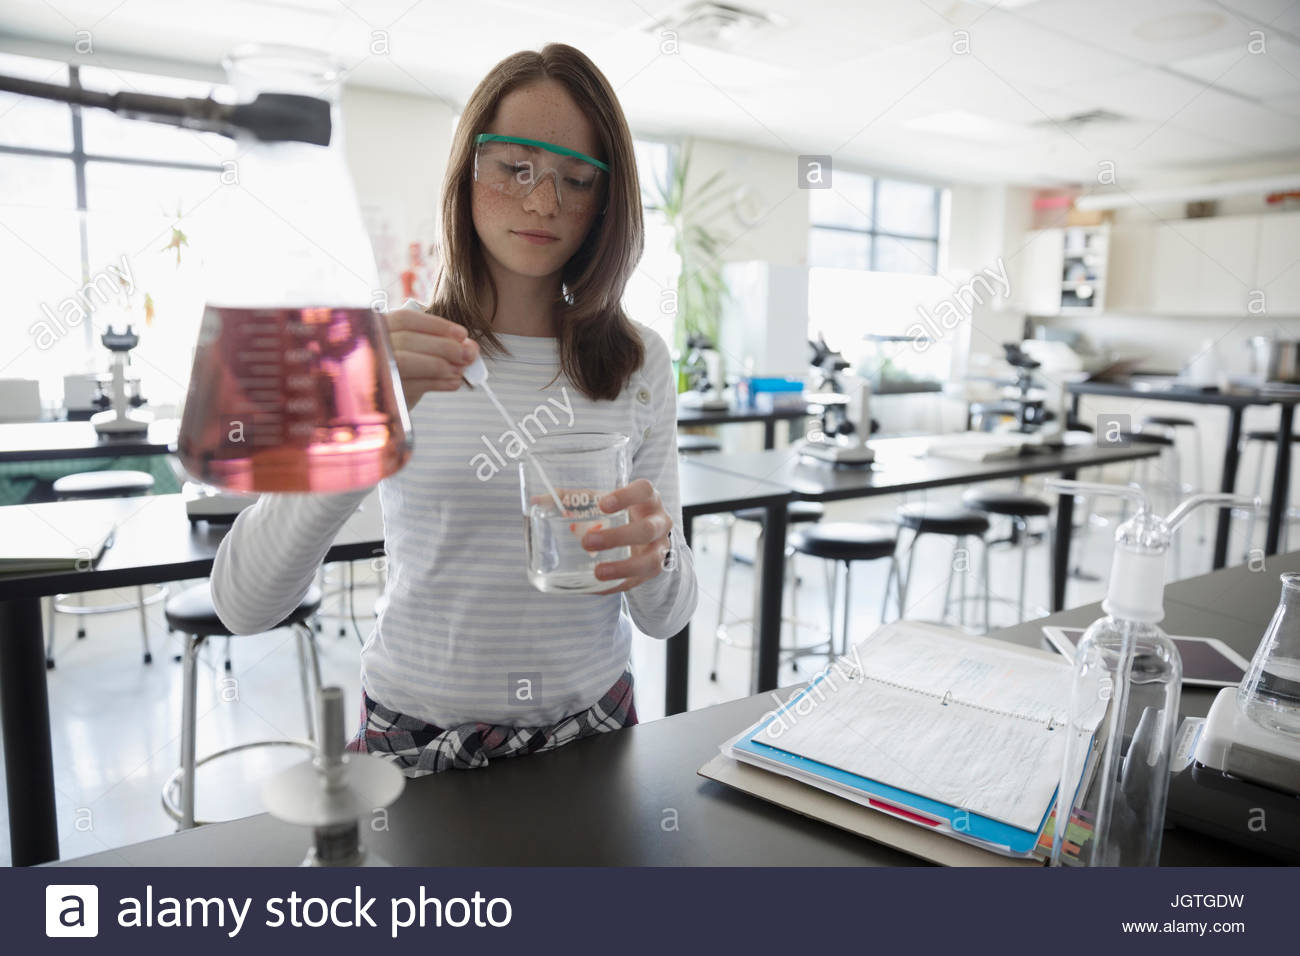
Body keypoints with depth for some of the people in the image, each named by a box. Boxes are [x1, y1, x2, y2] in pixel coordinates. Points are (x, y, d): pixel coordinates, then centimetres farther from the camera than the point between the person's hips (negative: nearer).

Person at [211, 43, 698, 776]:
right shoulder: (388, 352, -6)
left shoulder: (641, 361, -1)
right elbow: (243, 605, -15)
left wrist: (655, 558, -24)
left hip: (589, 733, 2)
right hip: (418, 739, -1)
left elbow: (666, 618, -1)